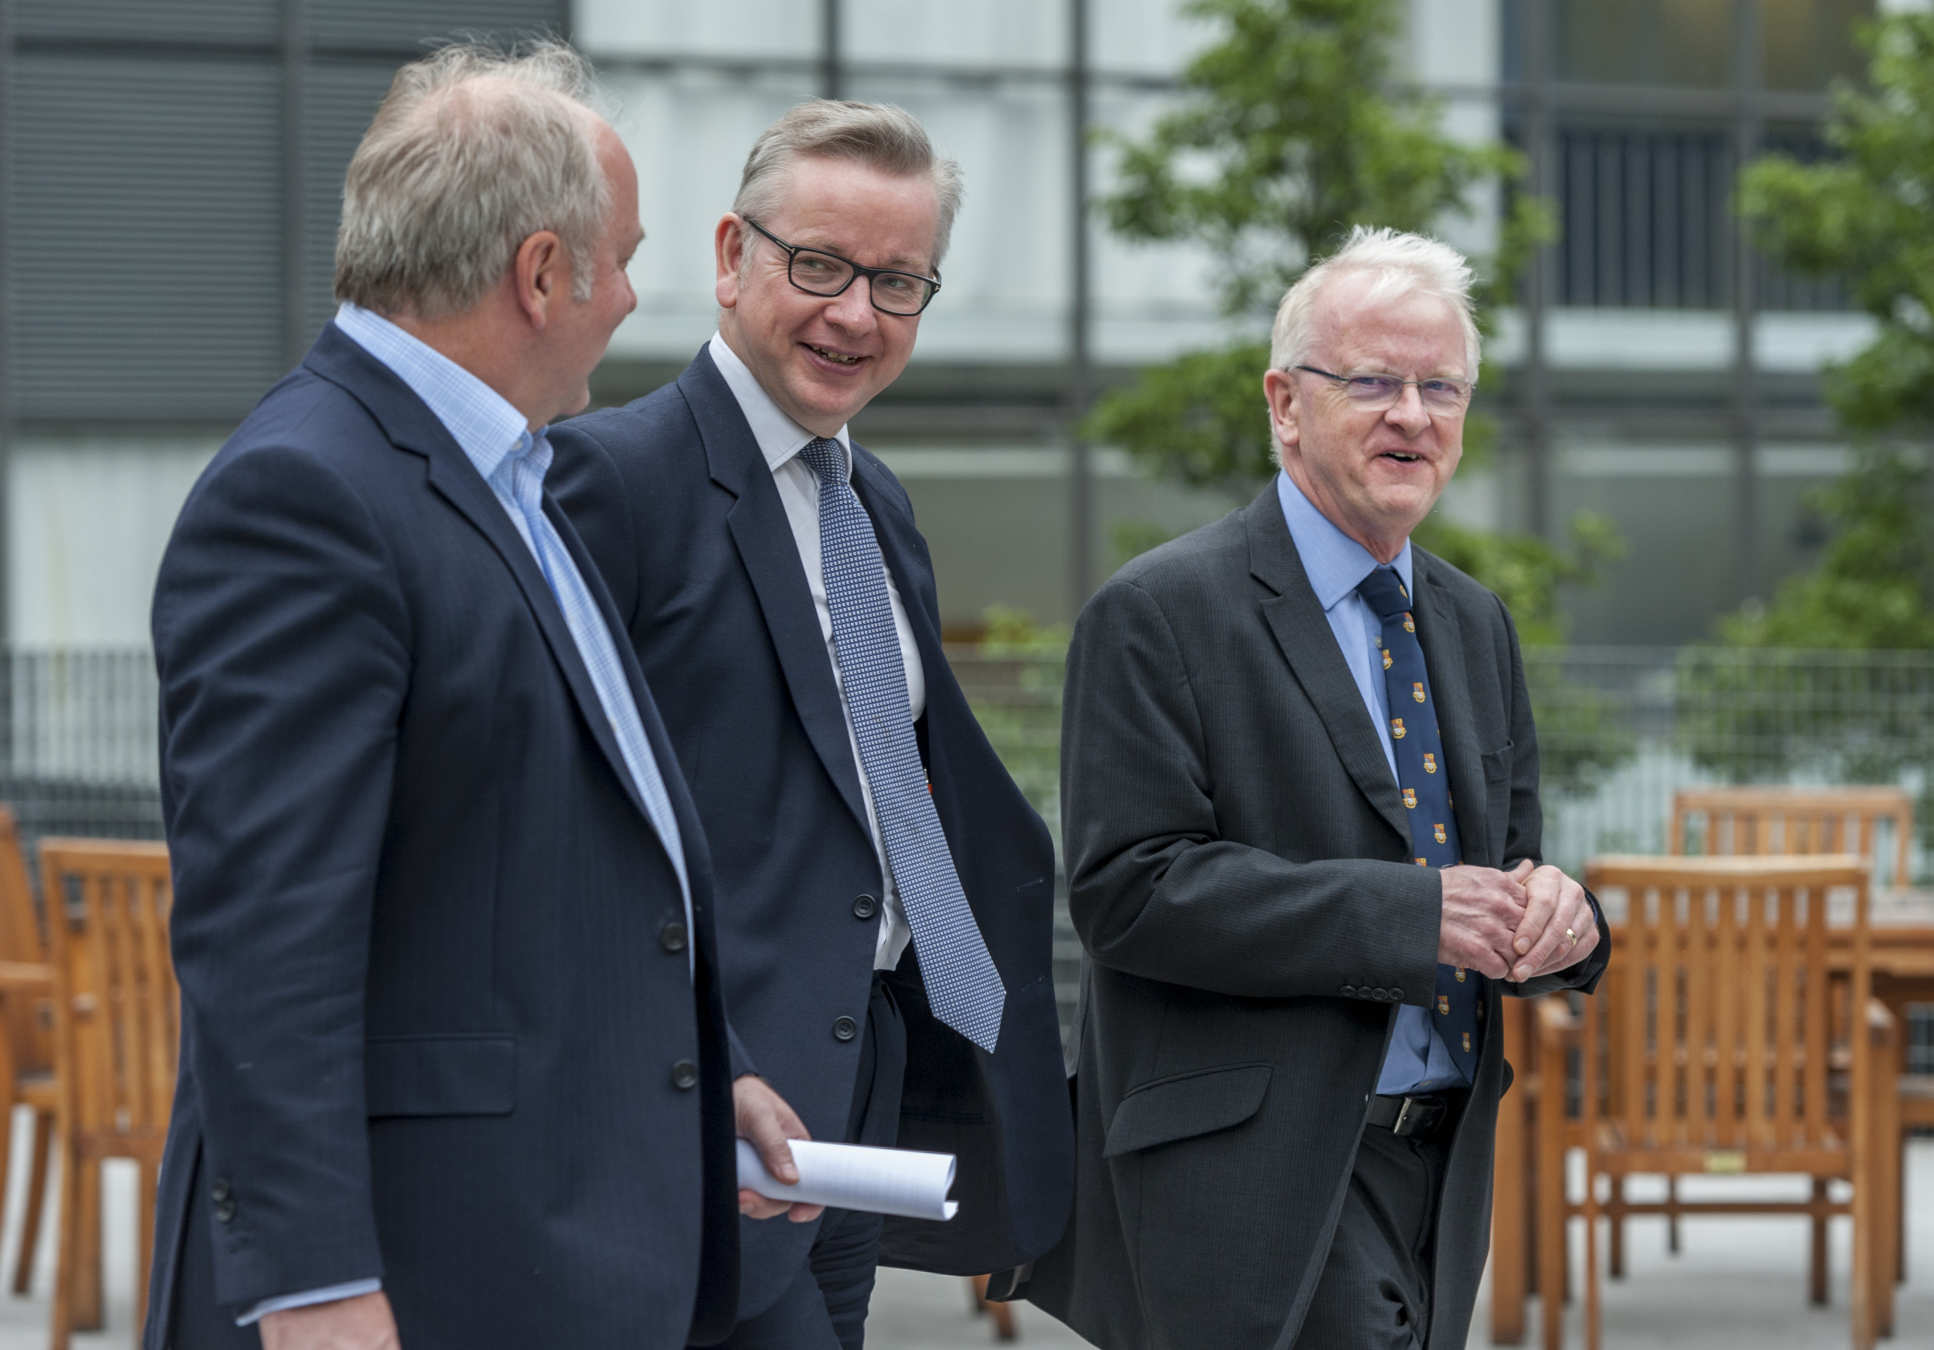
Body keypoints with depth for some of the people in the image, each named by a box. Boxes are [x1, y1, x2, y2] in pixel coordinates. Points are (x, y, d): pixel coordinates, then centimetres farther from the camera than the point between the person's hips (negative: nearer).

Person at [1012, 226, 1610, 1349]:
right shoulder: (1161, 615, -7)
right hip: (1249, 1189, -7)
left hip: (1442, 1169, 7)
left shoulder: (1476, 625, 17)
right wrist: (1411, 914, -21)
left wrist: (1554, 919, -7)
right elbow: (1128, 886, -16)